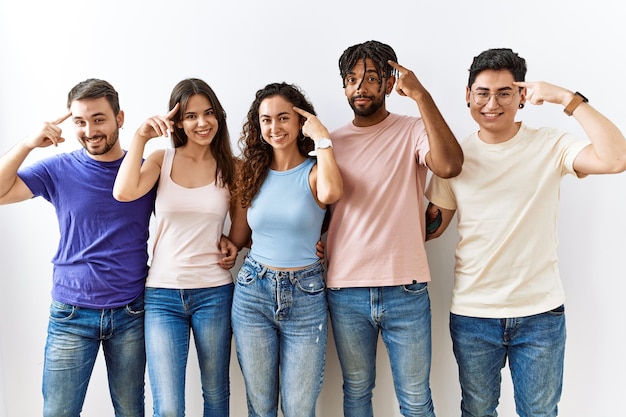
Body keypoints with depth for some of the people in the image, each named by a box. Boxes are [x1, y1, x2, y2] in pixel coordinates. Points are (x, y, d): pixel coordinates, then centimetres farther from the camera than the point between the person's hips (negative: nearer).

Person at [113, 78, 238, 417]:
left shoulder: (231, 168, 2)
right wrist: (141, 137, -15)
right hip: (162, 293, -1)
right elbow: (123, 192, -19)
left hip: (214, 293, 1)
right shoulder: (162, 160, 1)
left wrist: (233, 244, -6)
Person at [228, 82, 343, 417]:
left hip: (305, 295, -2)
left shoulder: (315, 171, -3)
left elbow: (331, 193, -30)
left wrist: (321, 137, -22)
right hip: (252, 292, 3)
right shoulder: (251, 173, 5)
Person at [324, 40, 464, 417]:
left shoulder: (413, 131, -3)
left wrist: (421, 95, -23)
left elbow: (450, 166, -23)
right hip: (345, 291, 3)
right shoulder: (333, 141, 7)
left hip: (406, 290, -2)